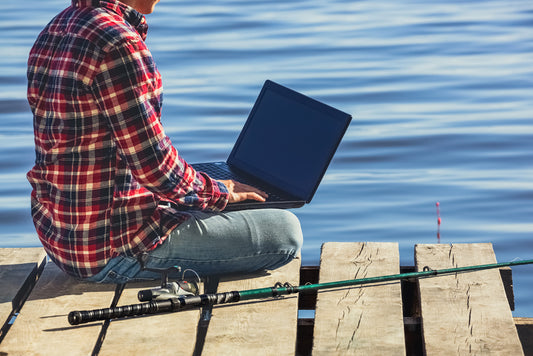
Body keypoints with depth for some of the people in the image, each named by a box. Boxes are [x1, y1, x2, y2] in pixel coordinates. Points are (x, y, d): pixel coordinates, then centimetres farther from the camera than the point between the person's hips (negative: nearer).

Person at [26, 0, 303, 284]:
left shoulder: (55, 29, 8)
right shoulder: (118, 43, -23)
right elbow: (156, 167, -20)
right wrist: (219, 192, -4)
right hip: (111, 248, -11)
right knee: (286, 231, -5)